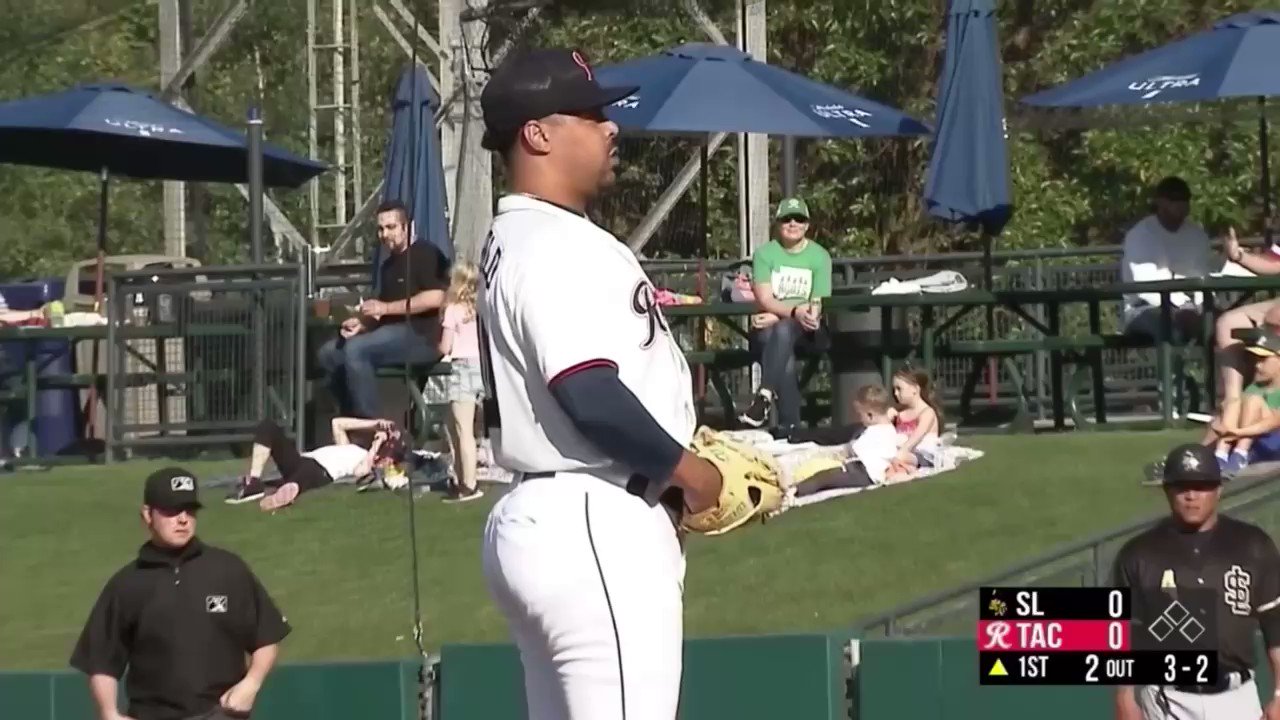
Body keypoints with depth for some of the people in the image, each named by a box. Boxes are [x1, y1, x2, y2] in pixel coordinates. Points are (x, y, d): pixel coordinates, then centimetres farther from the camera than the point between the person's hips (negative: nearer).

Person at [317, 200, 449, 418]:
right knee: (329, 353, 4)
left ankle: (370, 423, -25)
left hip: (422, 335, -10)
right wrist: (361, 324, -2)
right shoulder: (388, 265, 21)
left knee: (356, 349, -29)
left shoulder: (424, 254, -6)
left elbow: (435, 298, -21)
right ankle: (353, 417, 0)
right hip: (394, 333, 10)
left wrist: (387, 308, -18)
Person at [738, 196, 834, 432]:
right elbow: (764, 300, -8)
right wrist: (795, 312, -28)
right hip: (769, 328, 1)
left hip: (806, 333, -1)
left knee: (783, 330, -37)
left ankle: (765, 396, -45)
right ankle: (789, 427, -34)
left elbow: (818, 307, -4)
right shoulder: (765, 253, 4)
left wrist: (780, 317, -17)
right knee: (786, 361, -34)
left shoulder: (820, 256, 3)